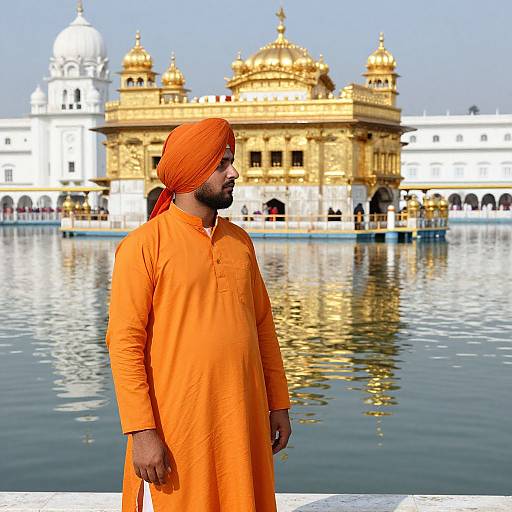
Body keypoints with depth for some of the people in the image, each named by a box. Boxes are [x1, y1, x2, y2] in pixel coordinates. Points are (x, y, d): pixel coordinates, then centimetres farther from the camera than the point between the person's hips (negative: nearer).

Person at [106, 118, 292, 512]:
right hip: (177, 424, -5)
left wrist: (278, 405, 13)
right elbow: (124, 343, -11)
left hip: (243, 420, 5)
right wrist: (142, 432, -15)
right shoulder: (144, 245, -7)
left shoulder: (240, 241, 11)